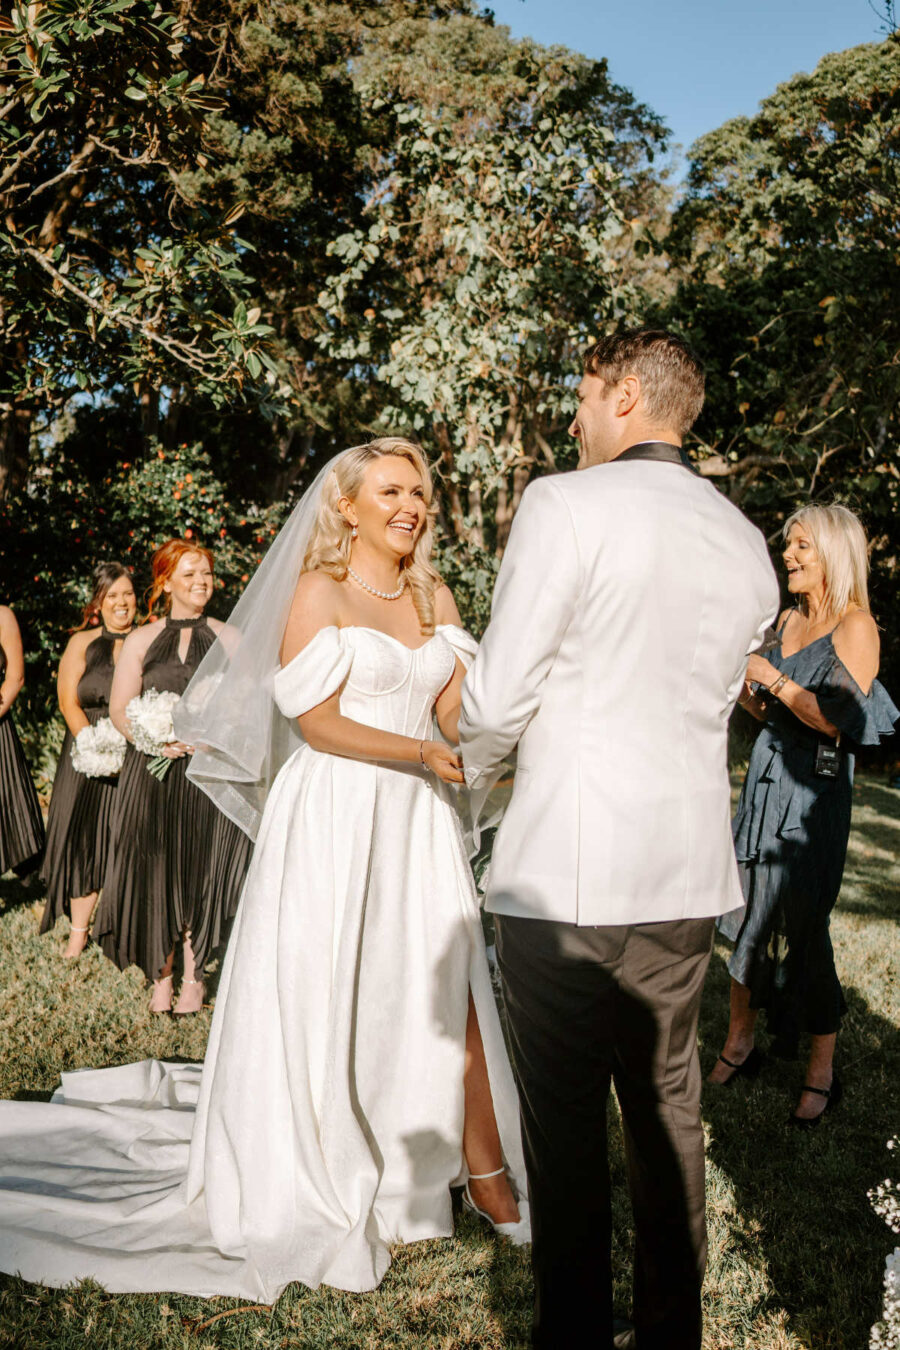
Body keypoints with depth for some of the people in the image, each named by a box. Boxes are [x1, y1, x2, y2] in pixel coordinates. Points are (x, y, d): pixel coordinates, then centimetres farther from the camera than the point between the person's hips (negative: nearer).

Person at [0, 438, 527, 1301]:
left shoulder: (434, 596, 12)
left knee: (451, 989, 6)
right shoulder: (319, 593, -6)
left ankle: (483, 1170, 20)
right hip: (334, 816, -5)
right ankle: (318, 1188, 22)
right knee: (326, 996, 4)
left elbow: (456, 705, 6)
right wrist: (424, 752, -20)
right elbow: (316, 721, -12)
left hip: (419, 818, 5)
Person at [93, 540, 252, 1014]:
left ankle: (193, 975, 12)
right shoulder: (141, 640, 10)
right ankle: (161, 975, 15)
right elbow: (120, 709, 5)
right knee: (154, 872, 1)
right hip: (153, 774, 1)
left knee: (201, 870, -1)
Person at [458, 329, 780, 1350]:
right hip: (690, 875, 7)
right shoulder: (747, 544, 10)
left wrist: (470, 769, 10)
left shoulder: (566, 505, -10)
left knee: (564, 1117, 6)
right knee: (667, 1105, 18)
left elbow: (497, 696, -12)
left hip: (566, 876, -6)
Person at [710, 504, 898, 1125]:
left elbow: (837, 719, -18)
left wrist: (770, 675, -18)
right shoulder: (790, 619, 13)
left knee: (800, 926, -2)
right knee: (751, 917, 10)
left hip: (813, 790, -7)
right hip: (767, 778, 7)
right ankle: (740, 1045, 23)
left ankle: (823, 1073, 14)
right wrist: (739, 678, 1)